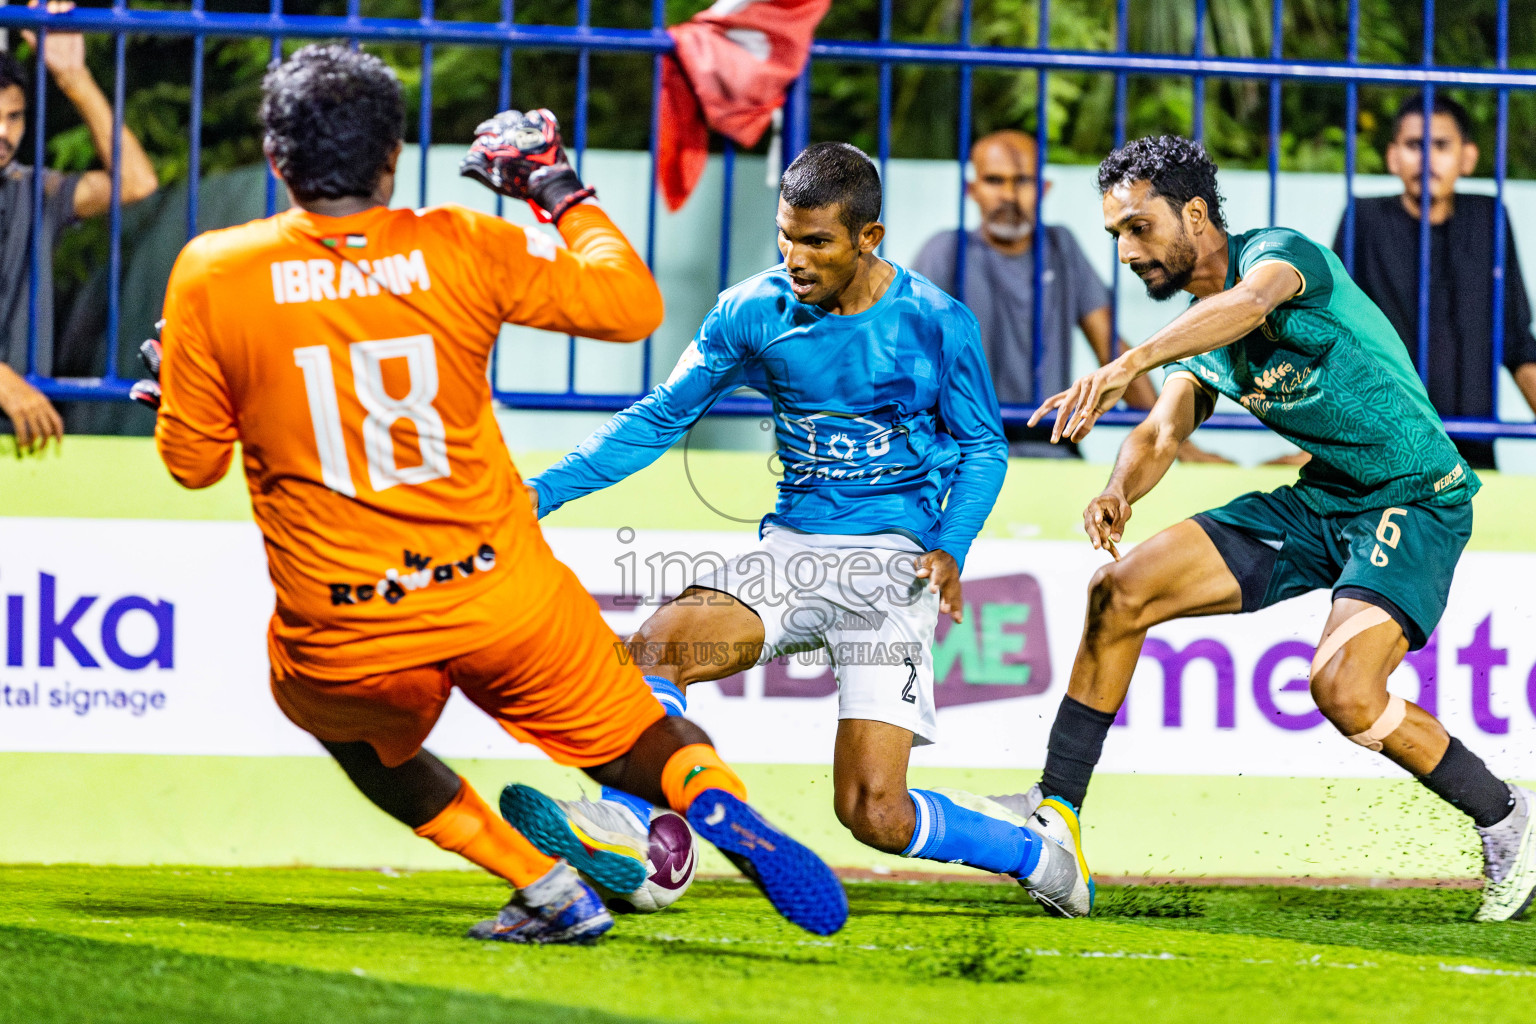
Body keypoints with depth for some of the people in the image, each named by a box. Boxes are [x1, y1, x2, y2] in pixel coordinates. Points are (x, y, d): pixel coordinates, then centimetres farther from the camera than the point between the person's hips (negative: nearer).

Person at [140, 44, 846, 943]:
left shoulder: (212, 275, -7)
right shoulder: (463, 249, -5)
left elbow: (193, 459, 2)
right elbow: (632, 303, 2)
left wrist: (169, 386, 23)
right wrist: (563, 193, 16)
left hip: (343, 639, 0)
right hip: (503, 596, 0)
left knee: (359, 737, 33)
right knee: (635, 740, 17)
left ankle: (553, 891, 18)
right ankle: (720, 804, -19)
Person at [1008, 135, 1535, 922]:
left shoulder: (1281, 253, -18)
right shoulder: (1196, 330, 9)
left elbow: (1248, 303, -41)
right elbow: (1166, 430, 2)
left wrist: (1127, 364, -57)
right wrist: (1119, 489, -22)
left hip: (1416, 500, -8)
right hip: (1319, 500, 8)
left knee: (1343, 689, -28)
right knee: (1120, 591, -3)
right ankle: (1055, 813, 5)